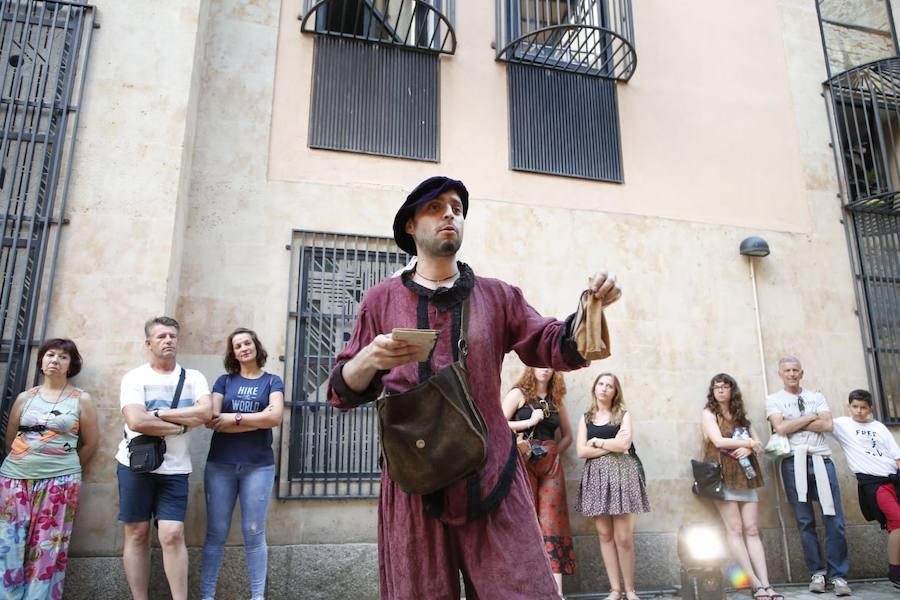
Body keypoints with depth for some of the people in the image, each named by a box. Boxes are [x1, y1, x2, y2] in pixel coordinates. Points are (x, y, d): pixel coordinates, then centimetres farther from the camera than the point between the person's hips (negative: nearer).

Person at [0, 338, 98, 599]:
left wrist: (66, 469, 8)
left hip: (59, 482, -2)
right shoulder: (25, 397, 9)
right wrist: (25, 463, 13)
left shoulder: (81, 399, 2)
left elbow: (90, 444, 5)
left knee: (46, 551, 1)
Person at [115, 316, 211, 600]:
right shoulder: (134, 377, -2)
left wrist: (158, 412, -14)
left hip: (174, 469, 1)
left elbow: (204, 413, -13)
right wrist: (182, 426, -11)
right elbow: (136, 421, -17)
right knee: (137, 533, 6)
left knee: (172, 534, -6)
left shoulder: (193, 377, 4)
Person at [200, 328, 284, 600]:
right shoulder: (224, 380, 8)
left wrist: (232, 418, -9)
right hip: (220, 465, 1)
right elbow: (211, 420, -6)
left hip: (258, 466, -1)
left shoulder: (272, 381, 6)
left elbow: (276, 417, -11)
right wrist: (258, 419, -10)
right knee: (216, 533, 6)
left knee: (254, 533, 3)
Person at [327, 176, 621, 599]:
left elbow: (560, 349, 6)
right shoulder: (381, 300, 8)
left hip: (492, 479, 1)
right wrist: (369, 359, -15)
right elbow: (342, 392, 7)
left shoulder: (497, 297, 12)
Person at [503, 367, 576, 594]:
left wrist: (554, 454, 6)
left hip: (551, 465, 4)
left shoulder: (556, 399, 14)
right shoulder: (518, 394, 2)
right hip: (524, 462, -4)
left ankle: (556, 590, 0)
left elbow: (567, 435, 21)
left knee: (552, 521, 0)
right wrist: (530, 421, -11)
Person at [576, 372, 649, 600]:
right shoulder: (586, 418, 11)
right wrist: (612, 445, -6)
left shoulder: (623, 415, 5)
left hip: (621, 474, -3)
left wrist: (597, 441, -1)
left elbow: (624, 444, -11)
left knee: (623, 538, -4)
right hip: (596, 476, 3)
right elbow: (581, 451, 0)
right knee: (604, 535, 3)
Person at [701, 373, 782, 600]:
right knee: (735, 529, -7)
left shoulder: (742, 416, 18)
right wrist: (748, 443, -2)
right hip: (723, 475, -4)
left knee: (752, 530, -1)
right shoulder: (709, 413, 3)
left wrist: (748, 449, -9)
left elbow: (759, 446, 13)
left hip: (746, 475, 5)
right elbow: (718, 441, -11)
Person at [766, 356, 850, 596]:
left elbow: (827, 424, 1)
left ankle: (838, 575, 6)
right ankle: (817, 572, 12)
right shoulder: (773, 399, 9)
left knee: (834, 518, -3)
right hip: (794, 461, -1)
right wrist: (810, 417, 0)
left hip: (821, 459, 2)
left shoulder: (816, 397, 16)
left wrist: (794, 424, -2)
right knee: (805, 521, 2)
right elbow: (780, 428, -6)